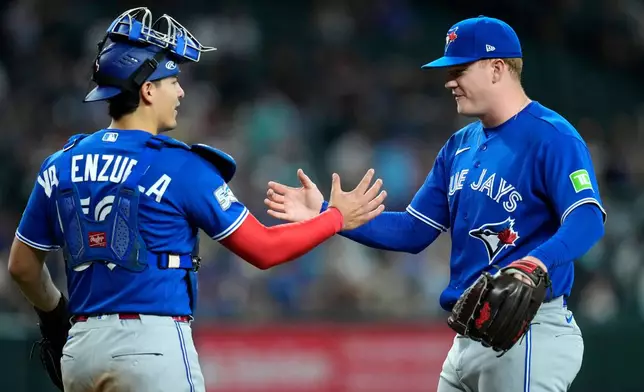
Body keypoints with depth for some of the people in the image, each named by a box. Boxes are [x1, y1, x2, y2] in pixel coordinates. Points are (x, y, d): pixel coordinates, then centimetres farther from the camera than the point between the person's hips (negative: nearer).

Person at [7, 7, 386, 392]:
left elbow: (23, 266, 17)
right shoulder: (180, 166, -8)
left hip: (80, 347, 6)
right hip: (153, 345, -6)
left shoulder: (60, 166, 8)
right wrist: (337, 218, 12)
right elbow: (263, 249, -3)